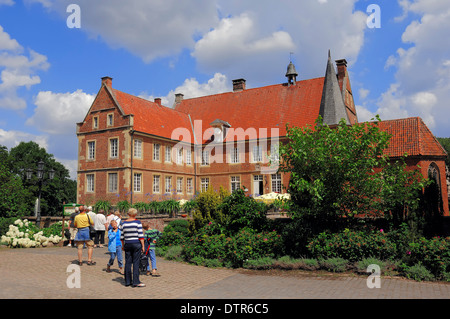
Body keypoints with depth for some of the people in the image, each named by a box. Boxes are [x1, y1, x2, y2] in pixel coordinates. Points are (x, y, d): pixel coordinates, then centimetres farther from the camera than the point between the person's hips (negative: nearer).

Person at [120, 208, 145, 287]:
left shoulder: (123, 223, 4)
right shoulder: (137, 222, -7)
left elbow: (122, 237, 8)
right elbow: (140, 235, -10)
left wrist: (123, 245, 20)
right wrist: (143, 246, -5)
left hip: (127, 244, 4)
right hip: (136, 244, -4)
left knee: (128, 263, 10)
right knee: (136, 263, -1)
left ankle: (127, 281, 15)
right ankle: (136, 282, 0)